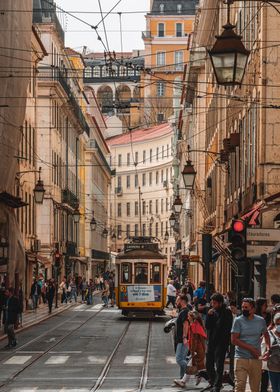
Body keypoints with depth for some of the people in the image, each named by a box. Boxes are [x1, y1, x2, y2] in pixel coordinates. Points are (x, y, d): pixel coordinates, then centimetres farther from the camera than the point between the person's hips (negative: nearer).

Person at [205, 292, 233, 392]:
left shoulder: (226, 312, -7)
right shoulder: (212, 311, 10)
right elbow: (207, 326, 6)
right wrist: (209, 316, -5)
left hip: (221, 343, -7)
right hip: (211, 342, 7)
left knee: (219, 365, -8)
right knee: (209, 364, 13)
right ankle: (212, 382, 30)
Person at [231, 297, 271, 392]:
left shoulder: (261, 320, 6)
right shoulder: (238, 321, -4)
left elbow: (266, 334, 24)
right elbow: (234, 340, -8)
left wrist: (268, 348, 6)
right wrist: (251, 348, -11)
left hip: (256, 359, 3)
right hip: (241, 358, -3)